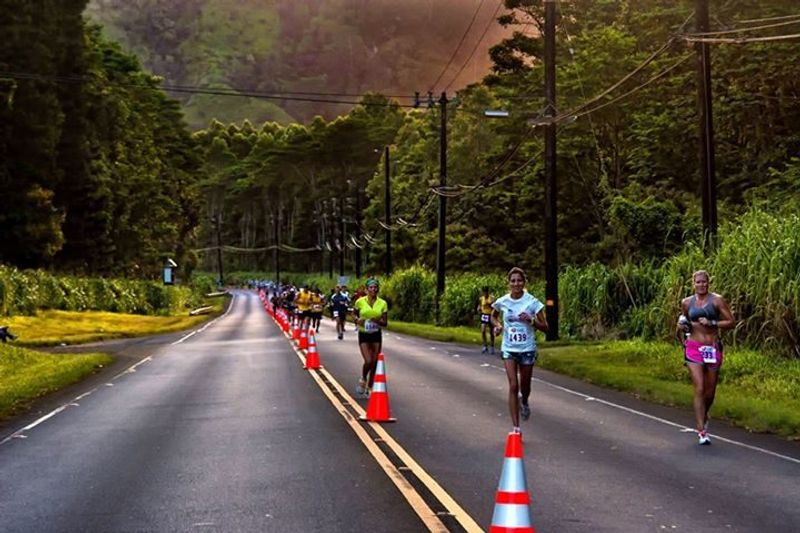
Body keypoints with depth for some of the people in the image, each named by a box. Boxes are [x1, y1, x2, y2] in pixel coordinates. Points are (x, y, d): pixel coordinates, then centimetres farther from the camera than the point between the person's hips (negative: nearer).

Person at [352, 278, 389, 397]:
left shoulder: (382, 303, -3)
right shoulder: (360, 301, -6)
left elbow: (385, 323, 0)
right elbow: (354, 313, 11)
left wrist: (377, 321, -21)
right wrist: (357, 319, -11)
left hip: (376, 335, 2)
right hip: (363, 334, -2)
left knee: (374, 363, 5)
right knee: (368, 361, -15)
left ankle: (369, 388, 21)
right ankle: (363, 379, 16)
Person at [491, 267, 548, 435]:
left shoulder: (532, 302, -9)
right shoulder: (502, 302, -4)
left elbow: (544, 327, -6)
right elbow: (493, 316, 17)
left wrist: (531, 321, -24)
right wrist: (497, 325, -4)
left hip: (527, 349, 0)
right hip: (509, 349, 0)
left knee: (524, 385, 12)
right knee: (513, 386, -9)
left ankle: (524, 402, 51)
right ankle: (516, 427, -5)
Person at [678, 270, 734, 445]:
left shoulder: (717, 300, -2)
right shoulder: (686, 302, 6)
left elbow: (731, 322, -4)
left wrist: (711, 323, -16)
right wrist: (682, 325, 1)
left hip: (713, 348, 0)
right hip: (694, 348, 0)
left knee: (710, 391, 10)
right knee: (699, 389, -11)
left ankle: (704, 417, 40)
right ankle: (702, 432, -10)